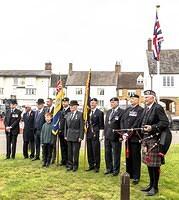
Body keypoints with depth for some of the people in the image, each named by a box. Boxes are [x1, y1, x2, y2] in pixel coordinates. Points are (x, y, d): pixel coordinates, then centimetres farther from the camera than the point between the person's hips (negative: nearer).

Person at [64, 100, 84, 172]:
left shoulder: (80, 114, -5)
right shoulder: (68, 114, 12)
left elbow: (81, 126, -8)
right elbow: (66, 126, 14)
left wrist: (81, 136, -12)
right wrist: (65, 135, 9)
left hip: (76, 136, -5)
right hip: (69, 136, 5)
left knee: (75, 152, 0)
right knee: (69, 152, 10)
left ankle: (75, 166, 13)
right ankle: (70, 165, 19)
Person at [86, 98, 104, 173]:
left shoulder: (99, 113, -5)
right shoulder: (88, 112, 13)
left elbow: (101, 125, -7)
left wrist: (101, 135, -10)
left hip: (95, 134, -6)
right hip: (89, 134, 6)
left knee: (96, 151, -1)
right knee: (89, 151, 10)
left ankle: (97, 166, 9)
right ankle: (91, 165, 22)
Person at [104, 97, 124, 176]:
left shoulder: (121, 112, -9)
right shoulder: (108, 111, 14)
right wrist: (105, 133, 11)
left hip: (115, 136, -7)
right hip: (107, 136, 7)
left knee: (116, 154, 4)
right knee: (107, 153, 14)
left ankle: (116, 170, 16)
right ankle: (109, 168, 27)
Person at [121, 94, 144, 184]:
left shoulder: (140, 110, -7)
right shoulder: (127, 109, 15)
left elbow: (137, 124, -15)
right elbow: (122, 121, 11)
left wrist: (129, 133, -17)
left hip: (135, 137, -6)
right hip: (127, 137, 7)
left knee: (135, 157, 1)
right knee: (128, 156, 13)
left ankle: (136, 177, 10)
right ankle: (129, 174, 25)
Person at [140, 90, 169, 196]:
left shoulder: (158, 108, -11)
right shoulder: (146, 109, 15)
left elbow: (165, 123, -17)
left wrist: (152, 128, -26)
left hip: (154, 140, -8)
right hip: (146, 139, 9)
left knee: (155, 164, 0)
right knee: (148, 163, 15)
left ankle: (155, 187, 11)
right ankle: (151, 184, 28)